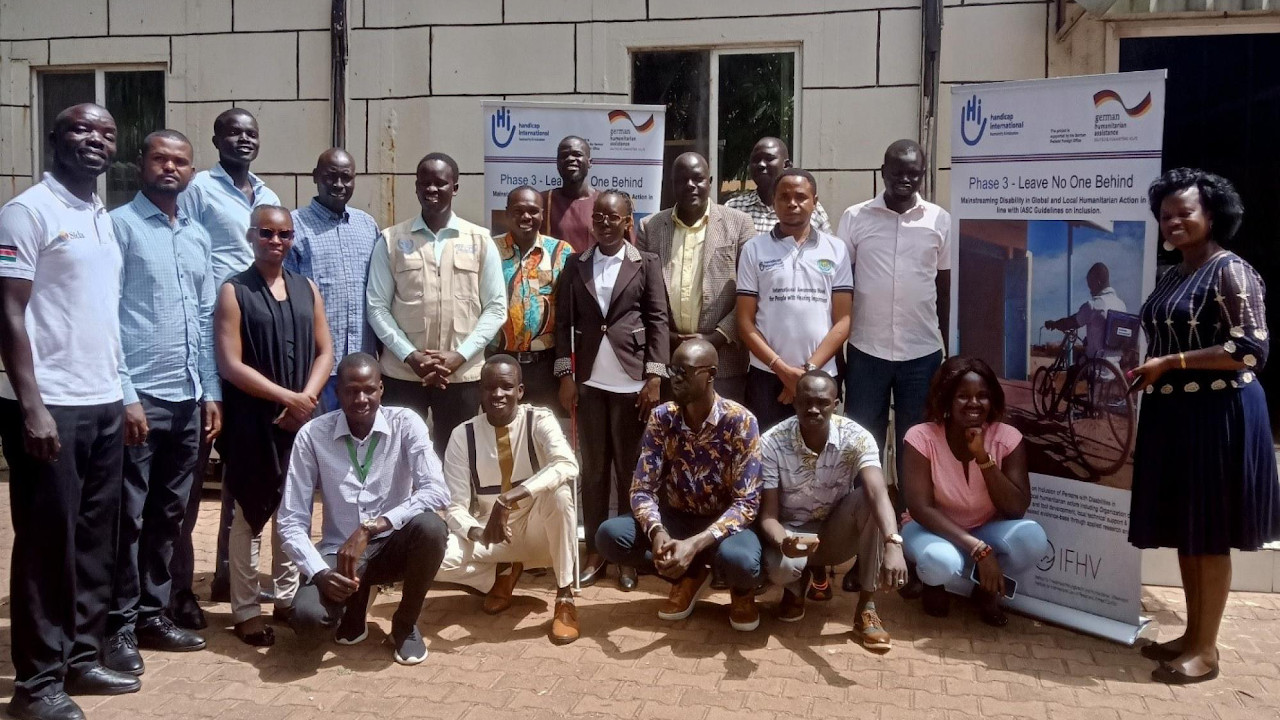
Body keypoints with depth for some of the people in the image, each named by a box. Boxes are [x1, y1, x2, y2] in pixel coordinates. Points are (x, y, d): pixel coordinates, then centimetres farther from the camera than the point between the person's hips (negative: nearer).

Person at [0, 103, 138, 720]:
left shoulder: (106, 219, 15)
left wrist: (119, 392, 15)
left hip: (103, 403, 7)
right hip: (49, 405, -7)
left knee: (96, 538, 12)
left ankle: (81, 657, 24)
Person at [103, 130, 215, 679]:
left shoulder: (198, 236, 15)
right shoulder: (120, 225, -4)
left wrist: (211, 392, 11)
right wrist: (124, 394, -15)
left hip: (189, 398, 6)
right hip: (140, 396, -6)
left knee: (169, 514, 13)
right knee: (128, 516, 2)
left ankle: (152, 614, 25)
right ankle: (119, 626, 14)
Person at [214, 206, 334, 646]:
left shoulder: (307, 289, 9)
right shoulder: (233, 292, -5)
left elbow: (325, 352, 6)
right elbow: (231, 365, -12)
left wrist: (306, 399, -9)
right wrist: (286, 397, -15)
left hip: (301, 419, 4)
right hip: (253, 421, -4)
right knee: (250, 514, 4)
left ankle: (288, 597, 26)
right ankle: (245, 610, 14)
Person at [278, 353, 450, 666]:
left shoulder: (406, 424, -12)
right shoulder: (312, 435, -10)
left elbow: (437, 491, -24)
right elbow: (291, 521, -9)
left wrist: (369, 529, -32)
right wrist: (320, 573, -25)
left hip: (393, 545, 0)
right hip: (338, 551, 0)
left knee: (430, 527, -33)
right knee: (308, 619, -29)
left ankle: (405, 624, -4)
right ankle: (355, 606, 12)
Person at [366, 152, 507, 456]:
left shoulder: (480, 241, 3)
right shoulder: (391, 240, 3)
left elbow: (496, 307, 1)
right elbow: (377, 307, 1)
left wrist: (459, 355, -10)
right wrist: (410, 356, -10)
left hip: (462, 375, 0)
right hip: (402, 373, 0)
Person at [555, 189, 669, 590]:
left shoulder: (646, 264, 4)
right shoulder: (576, 265, 10)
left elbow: (658, 321, -1)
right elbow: (564, 322, 6)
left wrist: (655, 377, -8)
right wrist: (565, 376, -1)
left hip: (632, 380, -2)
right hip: (589, 381, 2)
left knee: (631, 469, 4)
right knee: (593, 470, 8)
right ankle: (595, 552, 17)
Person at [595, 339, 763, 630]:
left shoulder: (740, 421, -18)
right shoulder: (661, 418, -9)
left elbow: (747, 503, -21)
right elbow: (642, 489, -9)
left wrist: (695, 544, -34)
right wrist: (657, 532, -32)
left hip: (724, 524, -3)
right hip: (677, 518, 4)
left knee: (740, 561, -38)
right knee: (609, 536, -21)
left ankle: (742, 590, 3)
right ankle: (689, 575, 3)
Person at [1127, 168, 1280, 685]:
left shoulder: (1231, 272, -11)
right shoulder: (1172, 277, 14)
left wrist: (1170, 364, -19)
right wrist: (1147, 370, 5)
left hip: (1217, 416, -8)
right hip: (1173, 415, 8)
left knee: (1209, 535, -1)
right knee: (1185, 529, 13)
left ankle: (1207, 649, 9)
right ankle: (1192, 633, 24)